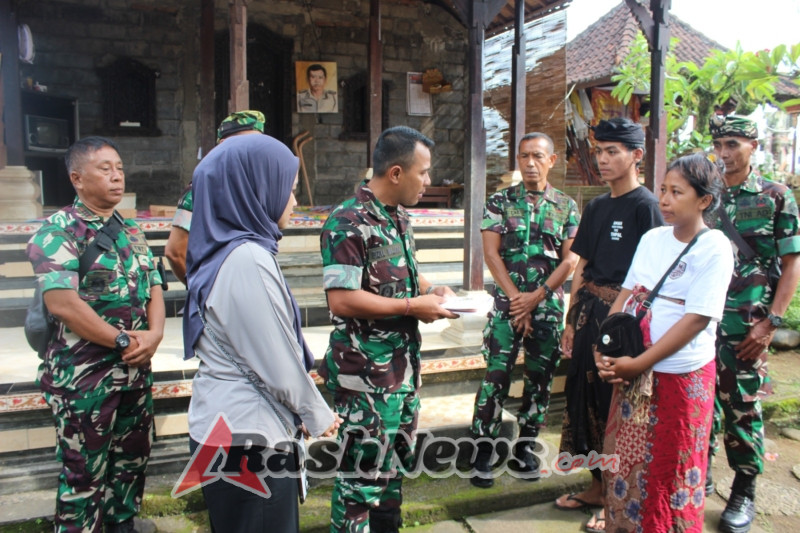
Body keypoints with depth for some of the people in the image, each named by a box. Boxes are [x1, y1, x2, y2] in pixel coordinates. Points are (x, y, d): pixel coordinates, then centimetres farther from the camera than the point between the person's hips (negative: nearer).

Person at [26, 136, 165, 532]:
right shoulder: (57, 231, -10)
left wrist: (154, 333, -9)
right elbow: (62, 303, -20)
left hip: (136, 372, 7)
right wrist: (123, 341, -16)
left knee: (131, 465, 17)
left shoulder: (131, 231, 11)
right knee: (85, 476, 7)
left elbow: (153, 287, 10)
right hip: (84, 378, -6)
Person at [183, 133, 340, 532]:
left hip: (224, 423, 9)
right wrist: (318, 417, -3)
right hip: (248, 435, -9)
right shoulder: (248, 260, -24)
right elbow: (279, 364, -20)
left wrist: (306, 411, 15)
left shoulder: (223, 249, 4)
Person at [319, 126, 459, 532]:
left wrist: (432, 290, 4)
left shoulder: (398, 217, 10)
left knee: (396, 461, 22)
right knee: (362, 472, 5)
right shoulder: (349, 221, -19)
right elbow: (341, 300, -25)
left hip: (403, 363, 9)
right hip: (366, 372, -9)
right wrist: (413, 306, -19)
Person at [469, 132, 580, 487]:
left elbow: (570, 259, 0)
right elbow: (491, 252, -4)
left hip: (549, 306, 2)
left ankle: (525, 447, 25)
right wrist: (516, 297, -11)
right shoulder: (500, 201, 3)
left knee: (540, 378, 9)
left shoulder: (566, 206, 6)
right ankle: (483, 451, 7)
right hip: (508, 302, -2)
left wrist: (537, 295, -11)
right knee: (496, 375, -4)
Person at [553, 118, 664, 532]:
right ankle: (599, 485, 32)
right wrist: (572, 320, 11)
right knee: (584, 395, 13)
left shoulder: (645, 205, -9)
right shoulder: (596, 207, 12)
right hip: (589, 310, 7)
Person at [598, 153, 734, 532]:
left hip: (681, 374, -5)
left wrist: (640, 363, -19)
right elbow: (626, 295, 7)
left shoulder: (714, 248, -12)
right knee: (625, 461, 17)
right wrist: (606, 348, -6)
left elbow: (698, 318, -18)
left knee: (671, 472, 11)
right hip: (633, 370, 6)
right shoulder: (652, 238, 5)